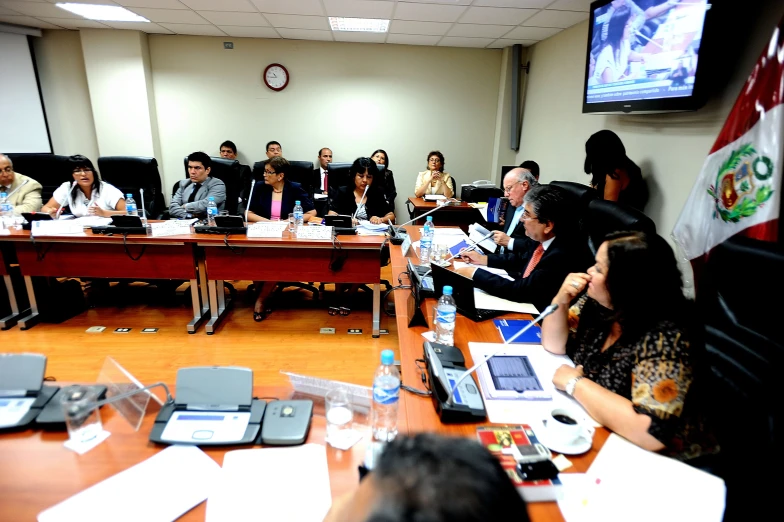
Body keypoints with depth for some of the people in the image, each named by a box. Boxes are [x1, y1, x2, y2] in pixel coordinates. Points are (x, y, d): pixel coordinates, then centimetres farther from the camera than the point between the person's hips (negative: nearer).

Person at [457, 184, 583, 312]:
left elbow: (521, 291, -28)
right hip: (524, 303, 7)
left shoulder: (561, 257, -31)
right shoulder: (542, 238, -6)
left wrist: (475, 273, -23)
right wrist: (483, 259, 6)